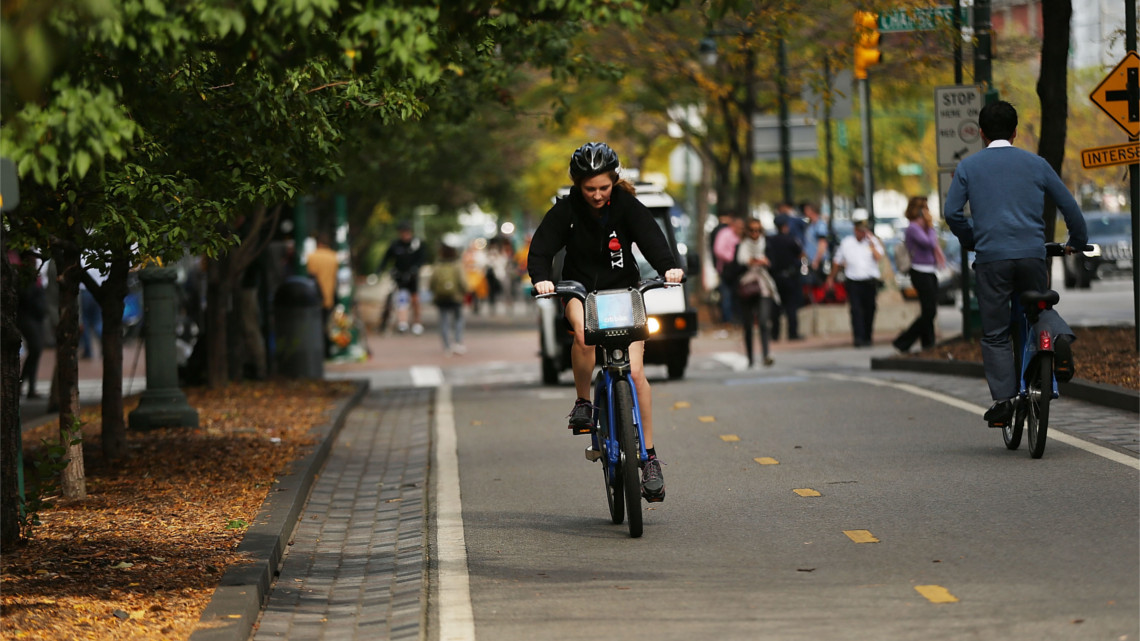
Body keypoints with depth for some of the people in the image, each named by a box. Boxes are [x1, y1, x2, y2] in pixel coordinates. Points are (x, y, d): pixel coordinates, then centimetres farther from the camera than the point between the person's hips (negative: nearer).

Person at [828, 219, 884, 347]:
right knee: (856, 309, -13)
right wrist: (831, 277, 18)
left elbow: (878, 257, -11)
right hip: (853, 282, -1)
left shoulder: (873, 242, 5)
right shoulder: (846, 243, 7)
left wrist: (871, 244, -15)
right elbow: (838, 263, 16)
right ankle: (858, 338, -18)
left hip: (870, 282, 1)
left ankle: (867, 338, 22)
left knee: (869, 310, 8)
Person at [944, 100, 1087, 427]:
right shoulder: (1035, 164, 12)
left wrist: (971, 240, 18)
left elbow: (951, 212, 1)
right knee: (1040, 306, 26)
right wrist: (1077, 241, 30)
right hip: (1033, 254, 2)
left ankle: (1003, 401, 0)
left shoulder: (969, 166, 9)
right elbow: (1069, 206, 14)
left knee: (995, 333, 6)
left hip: (991, 256, -2)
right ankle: (1060, 336, -6)